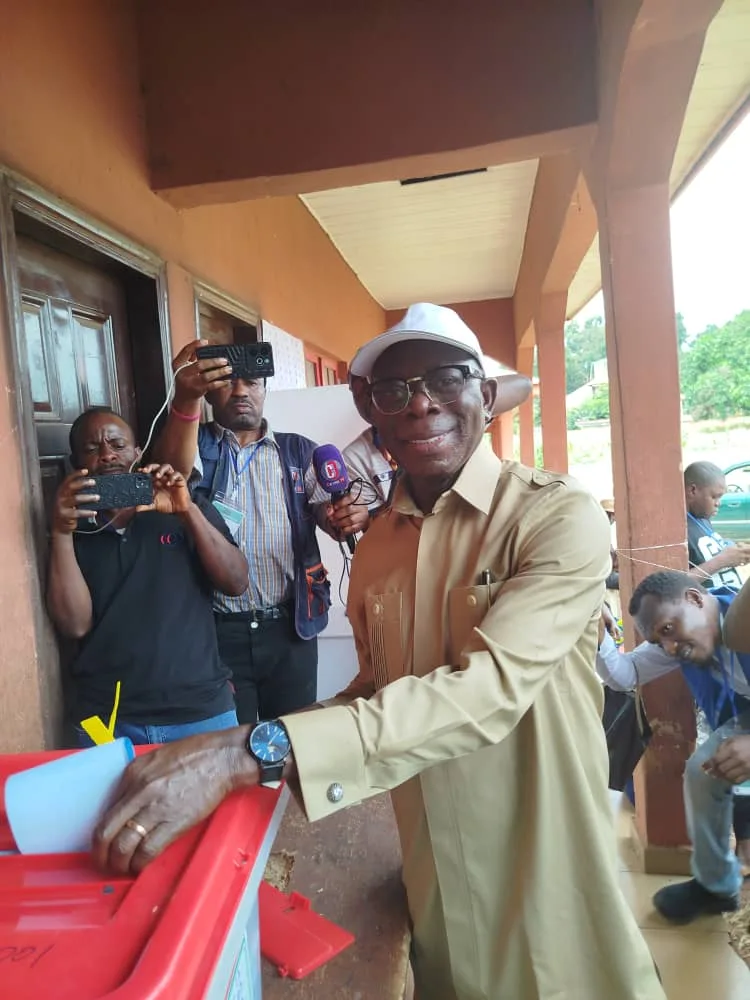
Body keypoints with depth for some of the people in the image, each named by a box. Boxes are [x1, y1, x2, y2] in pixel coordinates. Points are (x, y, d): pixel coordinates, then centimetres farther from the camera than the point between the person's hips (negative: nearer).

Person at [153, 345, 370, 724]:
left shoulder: (300, 451, 8)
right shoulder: (197, 446, 3)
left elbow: (329, 511, -2)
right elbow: (174, 471, -20)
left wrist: (352, 515, -27)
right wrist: (185, 400, -39)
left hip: (290, 625, 2)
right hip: (219, 628, -1)